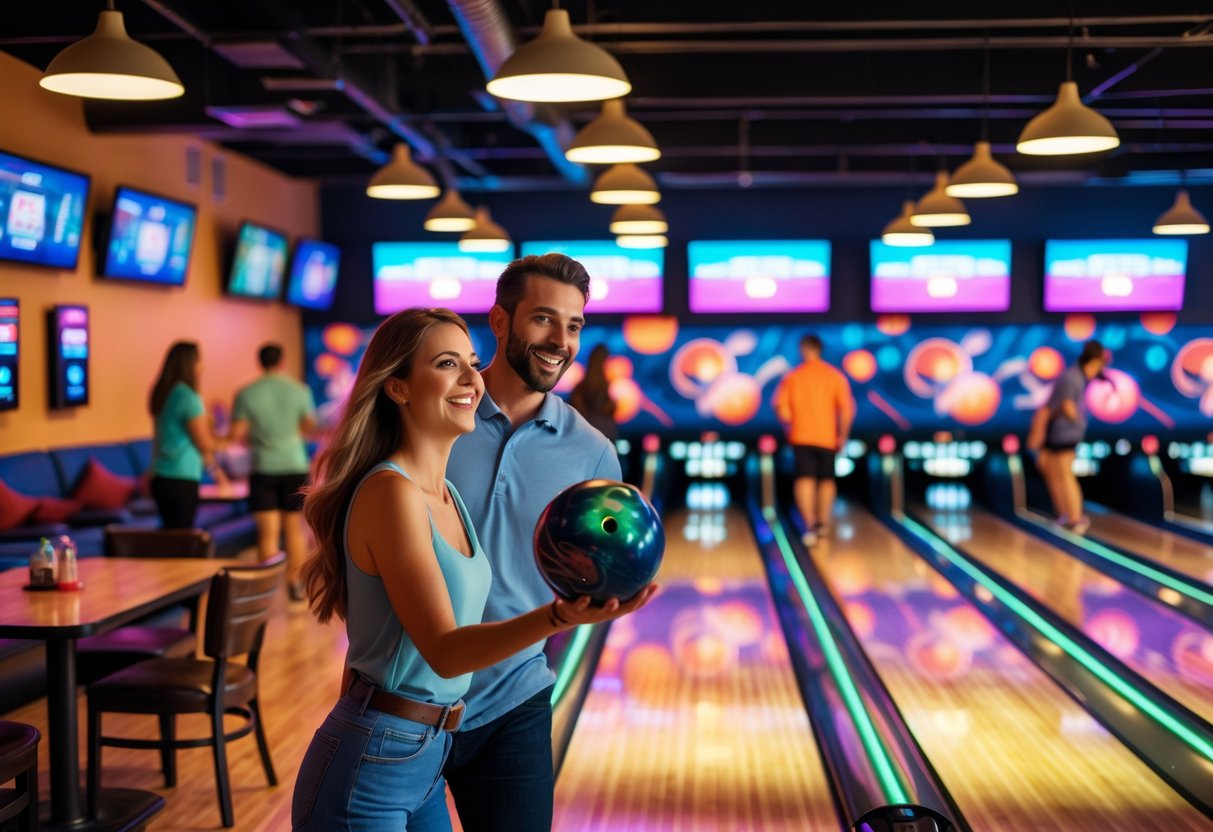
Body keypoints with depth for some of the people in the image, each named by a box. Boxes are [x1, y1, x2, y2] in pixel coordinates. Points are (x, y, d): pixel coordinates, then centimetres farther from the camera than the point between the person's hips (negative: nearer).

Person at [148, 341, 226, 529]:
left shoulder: (163, 395, 11)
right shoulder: (188, 398, -14)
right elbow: (205, 444, -11)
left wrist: (213, 468, 21)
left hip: (160, 478, 8)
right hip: (182, 481, -8)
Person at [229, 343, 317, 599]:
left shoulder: (246, 394, -6)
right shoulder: (299, 391, -4)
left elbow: (236, 435, -7)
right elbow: (310, 426, 4)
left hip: (263, 468, -1)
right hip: (294, 465, 1)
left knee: (268, 532, 2)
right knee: (294, 528, 12)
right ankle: (296, 584, 17)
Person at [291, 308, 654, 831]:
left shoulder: (445, 493, 8)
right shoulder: (391, 492, -19)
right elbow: (443, 651, -24)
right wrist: (557, 617, -37)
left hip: (426, 760, 9)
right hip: (368, 769, -9)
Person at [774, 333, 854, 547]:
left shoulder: (792, 377, 0)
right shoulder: (835, 376, -2)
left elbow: (781, 408, -3)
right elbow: (846, 409, -7)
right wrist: (842, 435, 2)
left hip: (801, 437, -1)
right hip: (827, 438, 1)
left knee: (805, 480, -7)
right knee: (827, 480, 18)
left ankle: (810, 525, -24)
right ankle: (823, 523, 26)